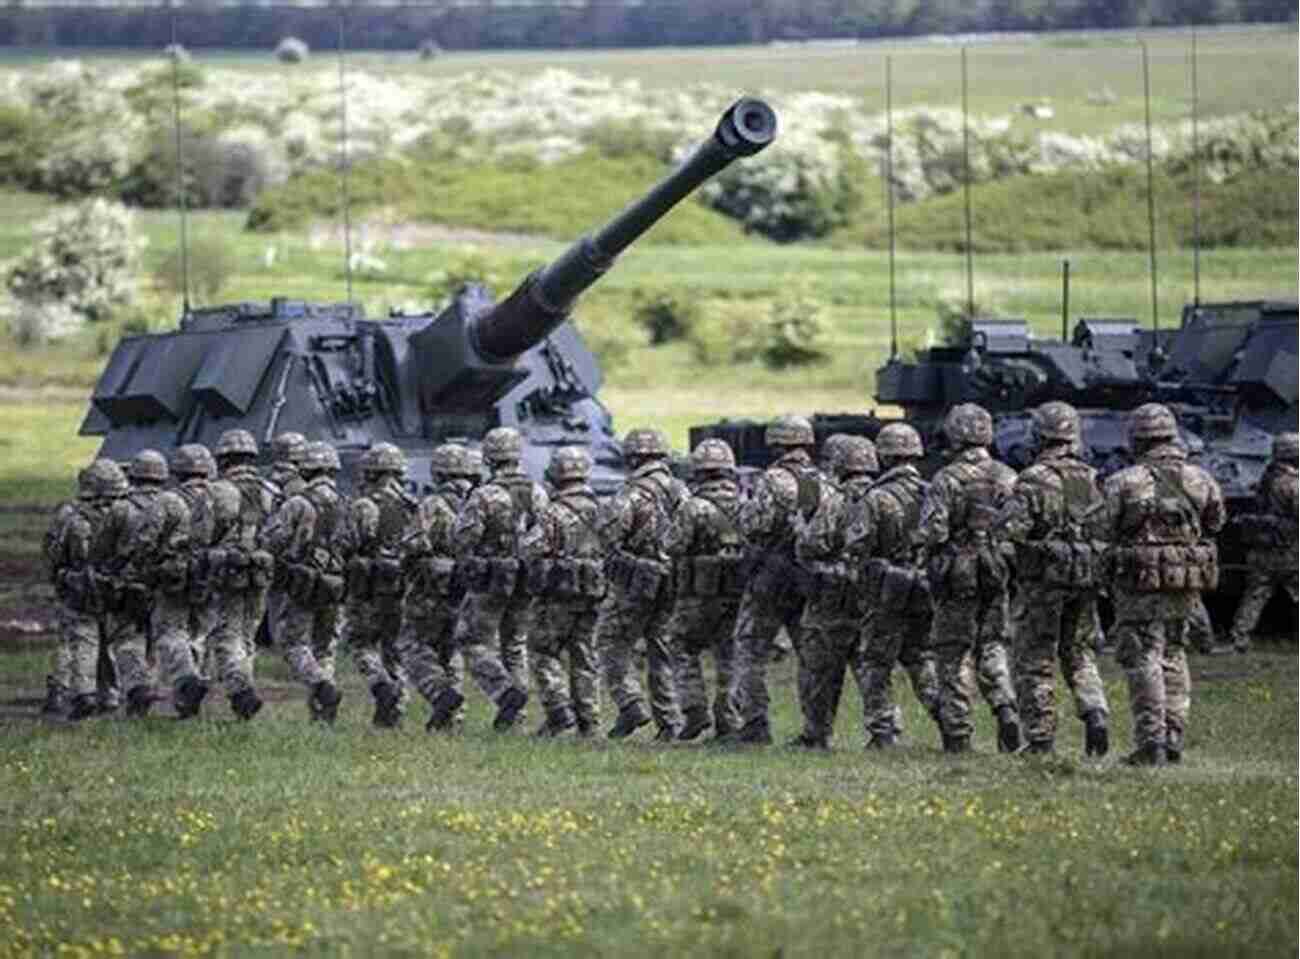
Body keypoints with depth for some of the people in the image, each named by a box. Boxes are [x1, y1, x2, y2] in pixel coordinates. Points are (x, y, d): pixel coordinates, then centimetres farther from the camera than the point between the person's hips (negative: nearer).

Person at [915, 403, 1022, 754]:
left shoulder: (947, 479, -12)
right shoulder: (1008, 478, 3)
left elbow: (931, 532, -17)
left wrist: (921, 542, 3)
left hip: (958, 579, -4)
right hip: (997, 575, 4)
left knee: (954, 653, 5)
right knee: (992, 646, 16)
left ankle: (957, 732, 5)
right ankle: (1006, 709, -5)